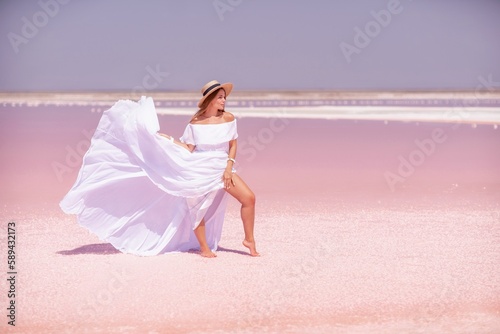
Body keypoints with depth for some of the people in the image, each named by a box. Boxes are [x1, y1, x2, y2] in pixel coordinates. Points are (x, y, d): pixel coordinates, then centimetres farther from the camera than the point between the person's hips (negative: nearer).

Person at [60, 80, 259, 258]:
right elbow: (187, 150, 2)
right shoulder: (195, 123, -6)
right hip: (200, 169, -2)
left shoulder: (229, 119, -2)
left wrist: (229, 168, -6)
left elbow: (233, 146, 4)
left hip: (222, 169, 2)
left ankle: (249, 240, 7)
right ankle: (204, 247, 12)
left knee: (248, 198, -8)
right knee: (197, 206, -5)